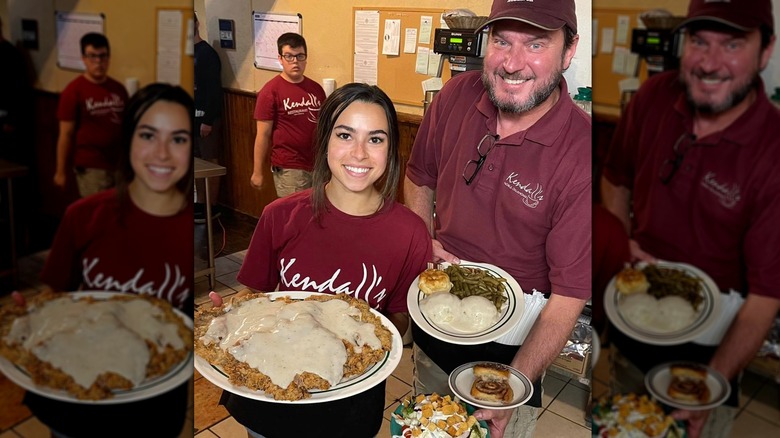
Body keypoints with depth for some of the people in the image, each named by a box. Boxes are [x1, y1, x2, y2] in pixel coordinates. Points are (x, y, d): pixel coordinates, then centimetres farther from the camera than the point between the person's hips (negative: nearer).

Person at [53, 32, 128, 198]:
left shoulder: (119, 89, 7)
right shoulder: (73, 91, -8)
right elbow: (66, 134, -7)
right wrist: (61, 171, -6)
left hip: (119, 163, 5)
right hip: (91, 166, -5)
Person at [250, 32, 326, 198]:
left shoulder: (316, 89, 6)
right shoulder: (271, 91, -9)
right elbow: (263, 135, -8)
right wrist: (258, 172, -8)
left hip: (318, 165, 5)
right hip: (289, 169, -5)